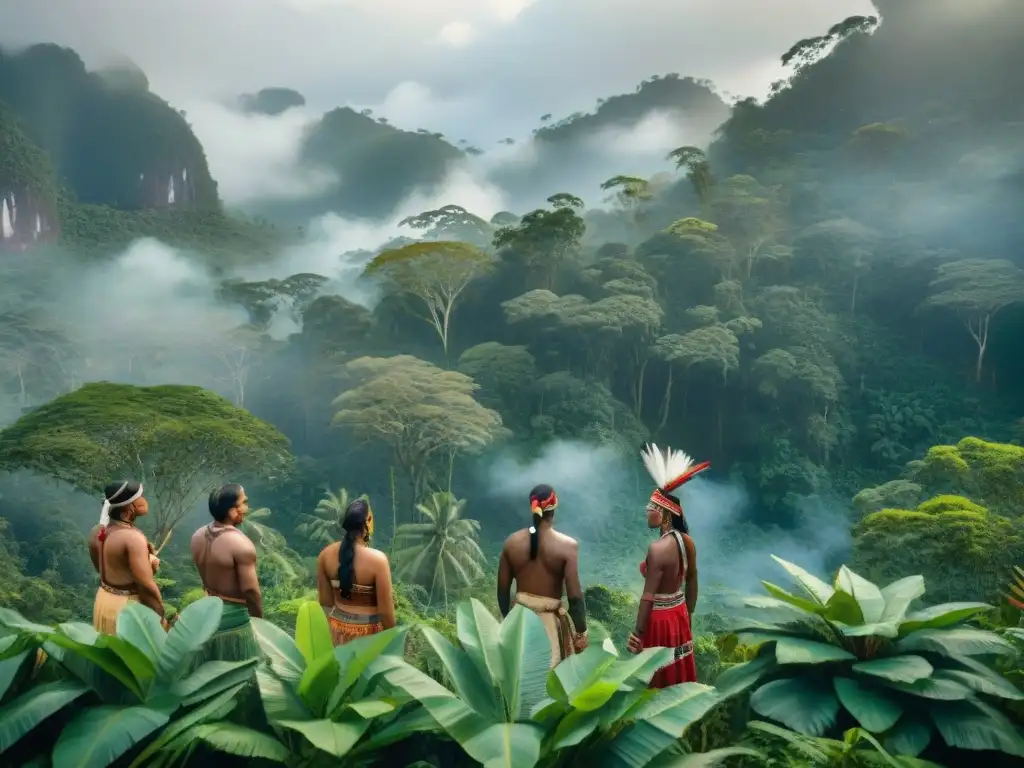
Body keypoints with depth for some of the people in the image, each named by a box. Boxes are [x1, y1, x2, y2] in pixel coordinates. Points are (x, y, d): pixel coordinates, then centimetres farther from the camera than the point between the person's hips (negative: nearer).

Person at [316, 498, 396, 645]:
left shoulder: (326, 554, -9)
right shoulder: (377, 559, -24)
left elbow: (325, 600, 1)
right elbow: (385, 610, -18)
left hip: (338, 628, 4)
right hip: (368, 631, -4)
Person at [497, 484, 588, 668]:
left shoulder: (511, 542, -5)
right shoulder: (567, 545, -16)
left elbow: (502, 590, 4)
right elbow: (575, 596, -15)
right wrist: (581, 633, -4)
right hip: (550, 621, -3)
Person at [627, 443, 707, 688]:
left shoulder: (657, 548, -26)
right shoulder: (687, 541, -1)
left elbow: (648, 597, -23)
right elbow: (692, 583, 9)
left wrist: (637, 634, -15)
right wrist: (688, 616, 22)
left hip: (660, 619, -8)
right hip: (679, 613, 8)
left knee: (660, 684, 8)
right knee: (680, 680, 20)